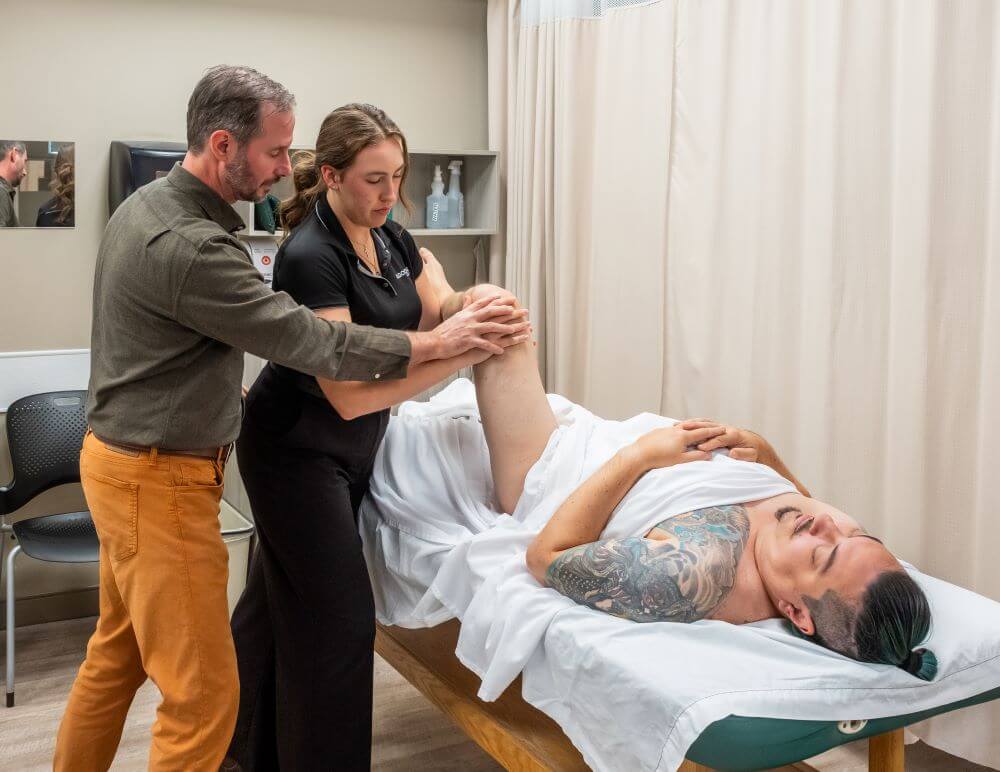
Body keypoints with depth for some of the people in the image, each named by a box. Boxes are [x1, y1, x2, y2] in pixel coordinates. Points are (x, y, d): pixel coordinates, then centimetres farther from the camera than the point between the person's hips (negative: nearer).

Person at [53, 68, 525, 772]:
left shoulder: (147, 205, 8)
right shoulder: (189, 246, -25)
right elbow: (310, 342, -24)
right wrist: (434, 344, -17)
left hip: (122, 459, 10)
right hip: (158, 481, -10)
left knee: (118, 652, 23)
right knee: (202, 690, -1)